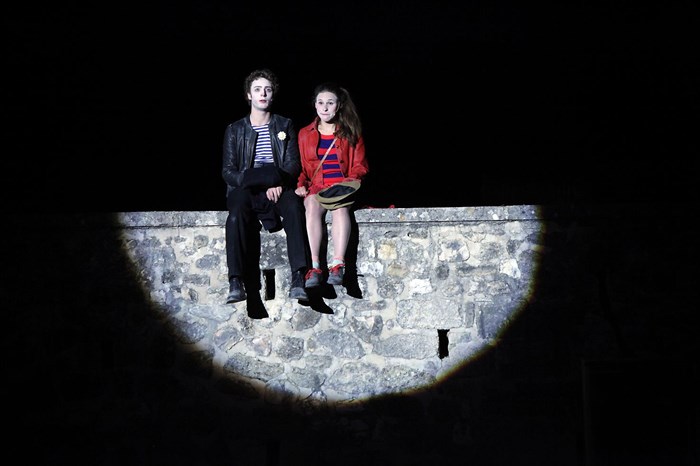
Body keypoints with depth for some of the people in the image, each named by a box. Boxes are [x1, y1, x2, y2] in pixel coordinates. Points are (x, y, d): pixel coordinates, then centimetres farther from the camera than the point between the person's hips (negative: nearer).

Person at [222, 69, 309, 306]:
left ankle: (298, 279, -43)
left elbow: (293, 165, 6)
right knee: (236, 215, -34)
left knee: (293, 208, -34)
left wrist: (278, 184, -16)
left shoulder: (285, 126, 17)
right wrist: (257, 181, -14)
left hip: (279, 189, 0)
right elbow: (228, 171, 6)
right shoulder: (235, 130, 16)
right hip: (246, 190, 0)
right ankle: (236, 283, -39)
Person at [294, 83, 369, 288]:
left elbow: (360, 166, 9)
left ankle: (337, 266, -45)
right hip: (315, 188, 1)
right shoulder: (305, 134, 17)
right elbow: (302, 168, 20)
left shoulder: (351, 132, 13)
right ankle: (315, 267, -42)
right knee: (312, 206, -35)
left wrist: (348, 183, -10)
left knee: (340, 206, -37)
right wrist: (301, 185, -1)